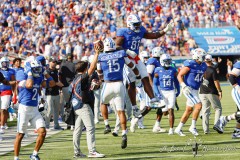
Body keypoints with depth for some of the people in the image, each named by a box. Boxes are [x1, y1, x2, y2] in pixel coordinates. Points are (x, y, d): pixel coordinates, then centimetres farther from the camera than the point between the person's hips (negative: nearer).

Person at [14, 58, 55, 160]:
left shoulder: (38, 78, 10)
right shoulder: (22, 76, -11)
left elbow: (52, 84, 11)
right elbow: (29, 85, -29)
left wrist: (44, 72, 7)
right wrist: (30, 73, -18)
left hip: (35, 109, 6)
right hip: (24, 108, -6)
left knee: (42, 132, -4)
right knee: (20, 135, 1)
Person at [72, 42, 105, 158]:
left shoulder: (74, 80, 13)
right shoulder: (82, 77, -13)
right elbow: (92, 67, -19)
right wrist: (96, 54, -18)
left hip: (76, 106, 9)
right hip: (83, 106, -9)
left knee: (78, 129, 10)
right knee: (90, 128, -8)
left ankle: (77, 152, 13)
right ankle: (92, 151, -12)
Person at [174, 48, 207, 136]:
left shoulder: (203, 66, 8)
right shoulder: (190, 65, -15)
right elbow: (179, 75, -12)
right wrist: (184, 86, -22)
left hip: (195, 90, 9)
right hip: (189, 89, -9)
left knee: (189, 110, 12)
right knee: (198, 105, -18)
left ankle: (178, 129, 22)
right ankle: (193, 127, -9)